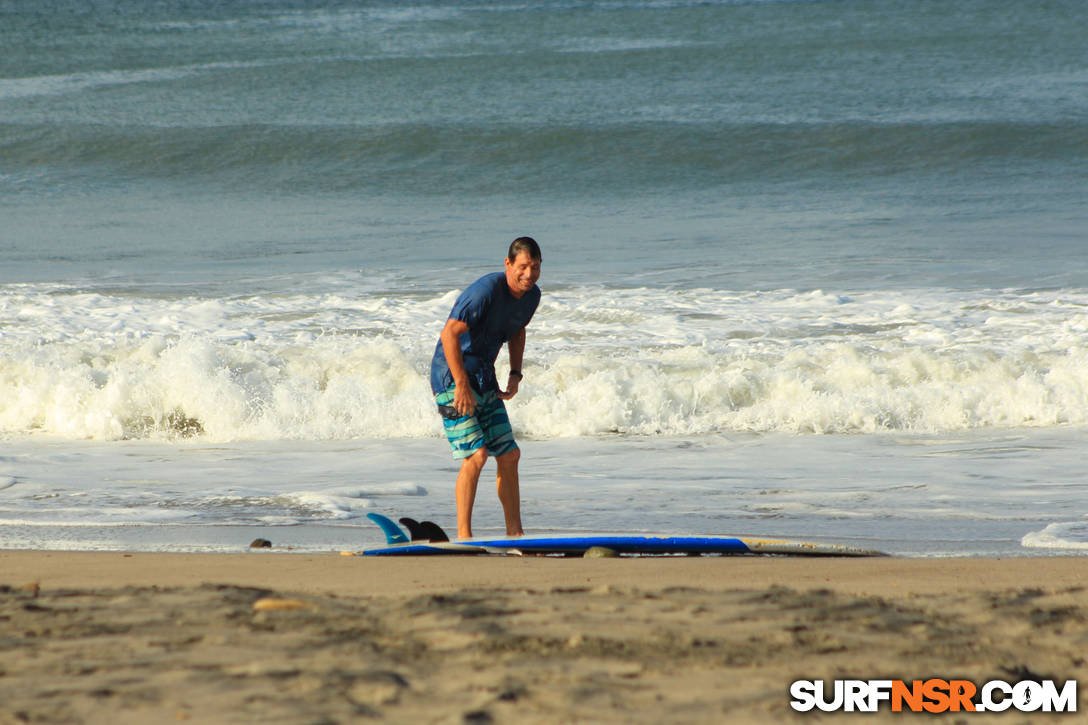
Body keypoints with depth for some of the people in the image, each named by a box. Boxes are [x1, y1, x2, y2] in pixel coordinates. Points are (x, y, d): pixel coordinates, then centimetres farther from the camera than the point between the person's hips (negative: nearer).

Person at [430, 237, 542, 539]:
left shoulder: (532, 295, 3)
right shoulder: (486, 290, -23)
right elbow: (450, 333, -27)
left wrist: (515, 374, 10)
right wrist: (462, 385, -27)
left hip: (484, 379, 8)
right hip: (452, 377, -8)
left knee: (509, 455, 6)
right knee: (476, 454, -17)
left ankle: (515, 533, 13)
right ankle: (463, 535, -13)